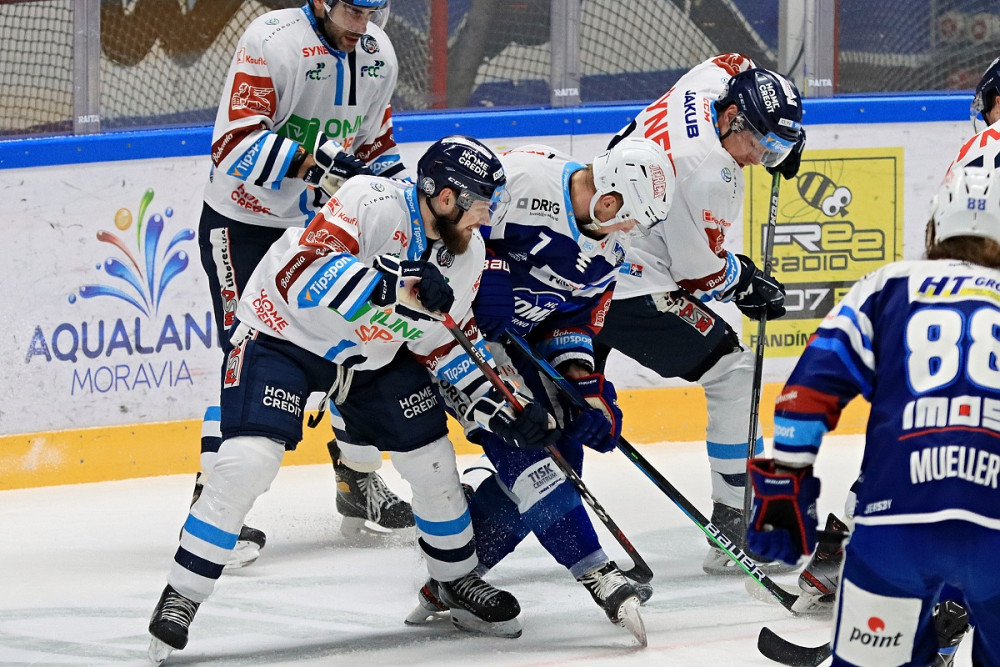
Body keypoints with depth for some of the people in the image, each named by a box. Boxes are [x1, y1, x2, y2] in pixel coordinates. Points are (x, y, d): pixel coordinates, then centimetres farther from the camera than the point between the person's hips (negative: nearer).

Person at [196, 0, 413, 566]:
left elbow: (375, 142, 15)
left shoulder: (378, 55, 0)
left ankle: (360, 481, 23)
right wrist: (310, 159, -42)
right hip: (244, 222, -7)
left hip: (320, 221, 7)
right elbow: (234, 146, -31)